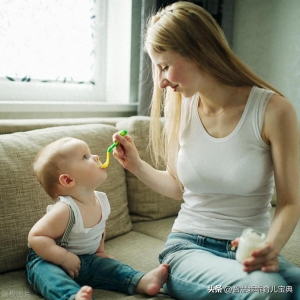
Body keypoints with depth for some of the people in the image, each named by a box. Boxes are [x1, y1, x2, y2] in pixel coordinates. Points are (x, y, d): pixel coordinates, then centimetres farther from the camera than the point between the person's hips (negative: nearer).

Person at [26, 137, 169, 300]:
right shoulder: (65, 210, -30)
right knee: (47, 273, -36)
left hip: (85, 260, 8)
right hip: (49, 261, -8)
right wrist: (65, 258, -31)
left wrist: (100, 250, 9)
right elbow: (36, 237, -28)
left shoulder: (102, 200, -5)